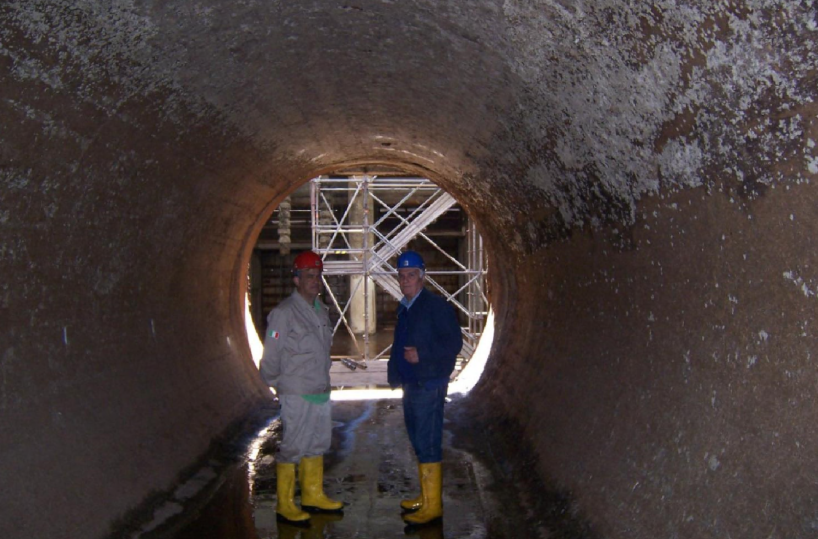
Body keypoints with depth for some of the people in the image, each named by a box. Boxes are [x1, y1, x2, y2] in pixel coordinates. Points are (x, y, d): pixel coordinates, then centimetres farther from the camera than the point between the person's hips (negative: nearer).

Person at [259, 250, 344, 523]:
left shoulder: (321, 310, 10)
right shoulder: (284, 313, -15)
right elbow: (270, 357, -13)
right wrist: (278, 385, -2)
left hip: (321, 393, 8)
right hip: (297, 396, -8)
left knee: (316, 447, 17)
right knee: (292, 449, -1)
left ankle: (313, 495, 31)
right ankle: (285, 505, 11)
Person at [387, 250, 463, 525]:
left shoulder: (436, 306, -13)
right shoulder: (404, 309, 14)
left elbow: (454, 343, -18)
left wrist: (422, 355, -23)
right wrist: (394, 373, 12)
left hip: (428, 386, -9)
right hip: (411, 385, 9)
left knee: (427, 445, -5)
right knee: (419, 443, 17)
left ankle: (432, 505, 4)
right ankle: (425, 497, 29)